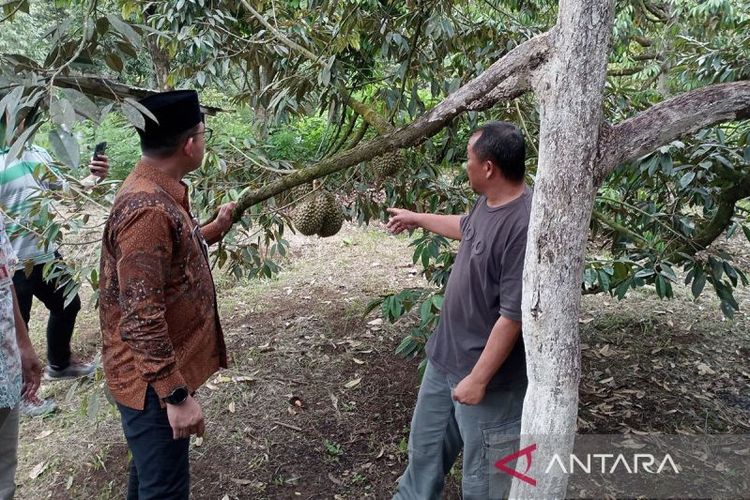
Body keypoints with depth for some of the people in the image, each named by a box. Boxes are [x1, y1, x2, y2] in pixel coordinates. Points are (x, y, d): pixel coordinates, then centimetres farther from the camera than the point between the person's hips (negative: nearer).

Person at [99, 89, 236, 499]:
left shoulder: (158, 191, 5)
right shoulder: (147, 209, -27)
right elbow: (140, 319, -28)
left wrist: (215, 230, 28)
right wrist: (176, 395, -25)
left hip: (158, 369, 10)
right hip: (153, 378, -10)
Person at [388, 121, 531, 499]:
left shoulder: (524, 225, -30)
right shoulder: (488, 201, 0)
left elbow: (513, 315, -28)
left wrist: (479, 379, -22)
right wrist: (417, 219, 34)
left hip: (485, 371, -9)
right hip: (445, 354, 9)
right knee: (425, 445, 27)